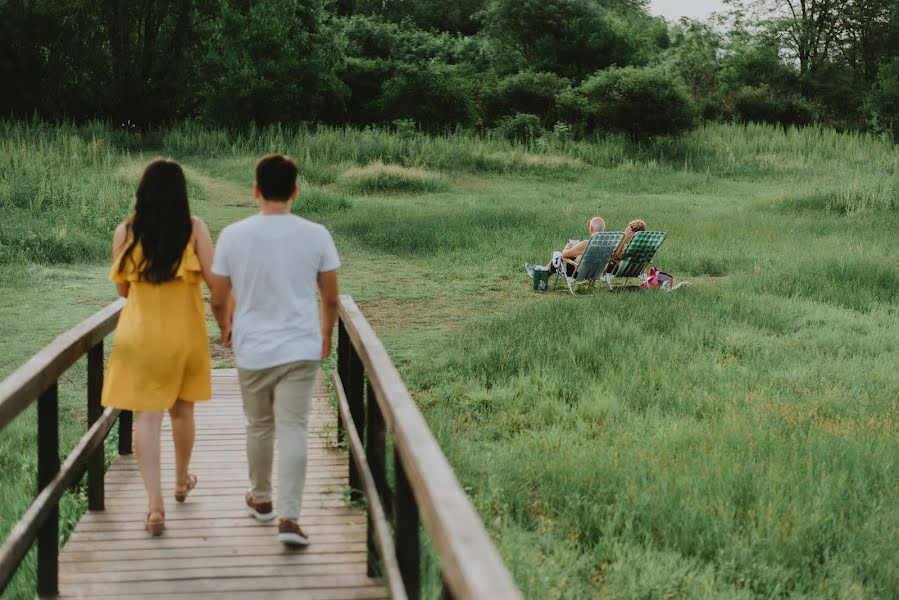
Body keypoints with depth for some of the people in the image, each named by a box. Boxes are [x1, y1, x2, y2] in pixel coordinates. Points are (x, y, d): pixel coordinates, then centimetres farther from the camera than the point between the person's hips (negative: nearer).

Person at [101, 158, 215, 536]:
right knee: (182, 409, 20)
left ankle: (155, 504, -12)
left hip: (140, 335, -1)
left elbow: (122, 288, 6)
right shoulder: (194, 228, -7)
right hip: (185, 333, 1)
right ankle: (181, 481, 39)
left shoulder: (125, 232, -3)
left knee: (146, 416, -2)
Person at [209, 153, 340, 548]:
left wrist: (226, 328, 22)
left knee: (258, 427, 18)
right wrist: (326, 334, 21)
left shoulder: (233, 236, -6)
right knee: (293, 430, -2)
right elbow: (330, 297, 2)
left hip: (252, 350, 1)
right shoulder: (316, 235, -6)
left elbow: (218, 299, 1)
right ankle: (289, 517, -10)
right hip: (300, 349, -1)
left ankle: (261, 499, 35)